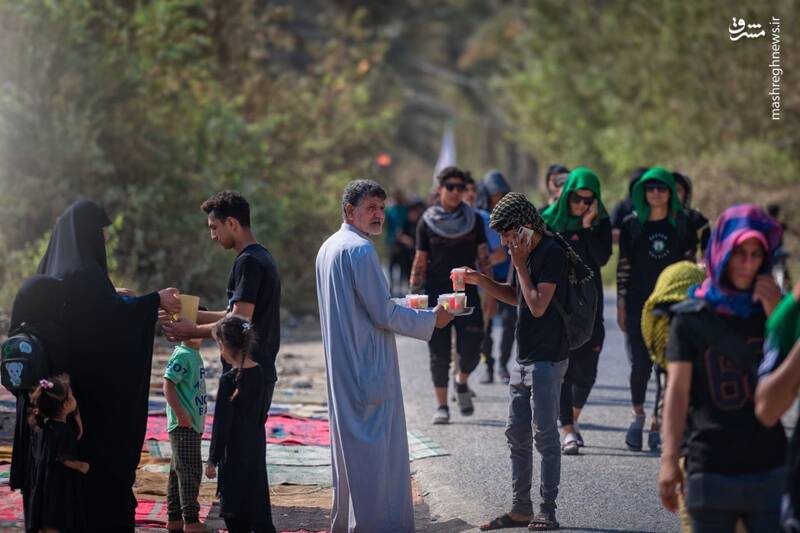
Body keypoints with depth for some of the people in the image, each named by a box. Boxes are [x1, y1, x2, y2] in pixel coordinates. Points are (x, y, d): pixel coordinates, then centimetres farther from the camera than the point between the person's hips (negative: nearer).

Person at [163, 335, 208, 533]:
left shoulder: (195, 355, 15)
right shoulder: (182, 355, -14)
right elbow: (168, 384, -19)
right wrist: (181, 414, -23)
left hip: (193, 425, 10)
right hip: (183, 425, -10)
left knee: (178, 472, 12)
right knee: (190, 470, -10)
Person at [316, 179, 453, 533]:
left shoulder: (328, 248, 13)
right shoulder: (360, 249, -17)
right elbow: (383, 314, -17)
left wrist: (401, 307, 20)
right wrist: (430, 320, -5)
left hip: (342, 367, 10)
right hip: (370, 367, -10)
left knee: (350, 441, 15)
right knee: (377, 445, -5)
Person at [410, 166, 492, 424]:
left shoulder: (473, 219, 7)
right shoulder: (427, 221, 4)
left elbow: (483, 258, 8)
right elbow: (420, 261, 6)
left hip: (467, 292, 1)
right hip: (436, 294, -1)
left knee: (470, 349, -9)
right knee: (439, 352, -1)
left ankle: (462, 381, 22)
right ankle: (441, 405, 8)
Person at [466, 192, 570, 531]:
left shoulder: (551, 252, -16)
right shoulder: (527, 252, 12)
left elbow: (538, 305, -20)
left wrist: (520, 265, -14)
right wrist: (481, 281, 12)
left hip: (547, 359, -9)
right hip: (524, 359, 9)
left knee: (544, 434, -5)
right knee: (517, 434, 11)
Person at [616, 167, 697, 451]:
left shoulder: (682, 224, 4)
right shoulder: (632, 224, 4)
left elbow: (689, 266, 6)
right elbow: (623, 266, 6)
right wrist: (621, 305, 2)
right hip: (639, 305, 0)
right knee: (641, 364, -1)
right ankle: (638, 417, 18)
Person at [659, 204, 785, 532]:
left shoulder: (771, 308, 9)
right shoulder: (691, 317, 2)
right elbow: (677, 391, -5)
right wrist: (669, 460, -14)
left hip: (769, 468, 1)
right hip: (711, 467, -1)